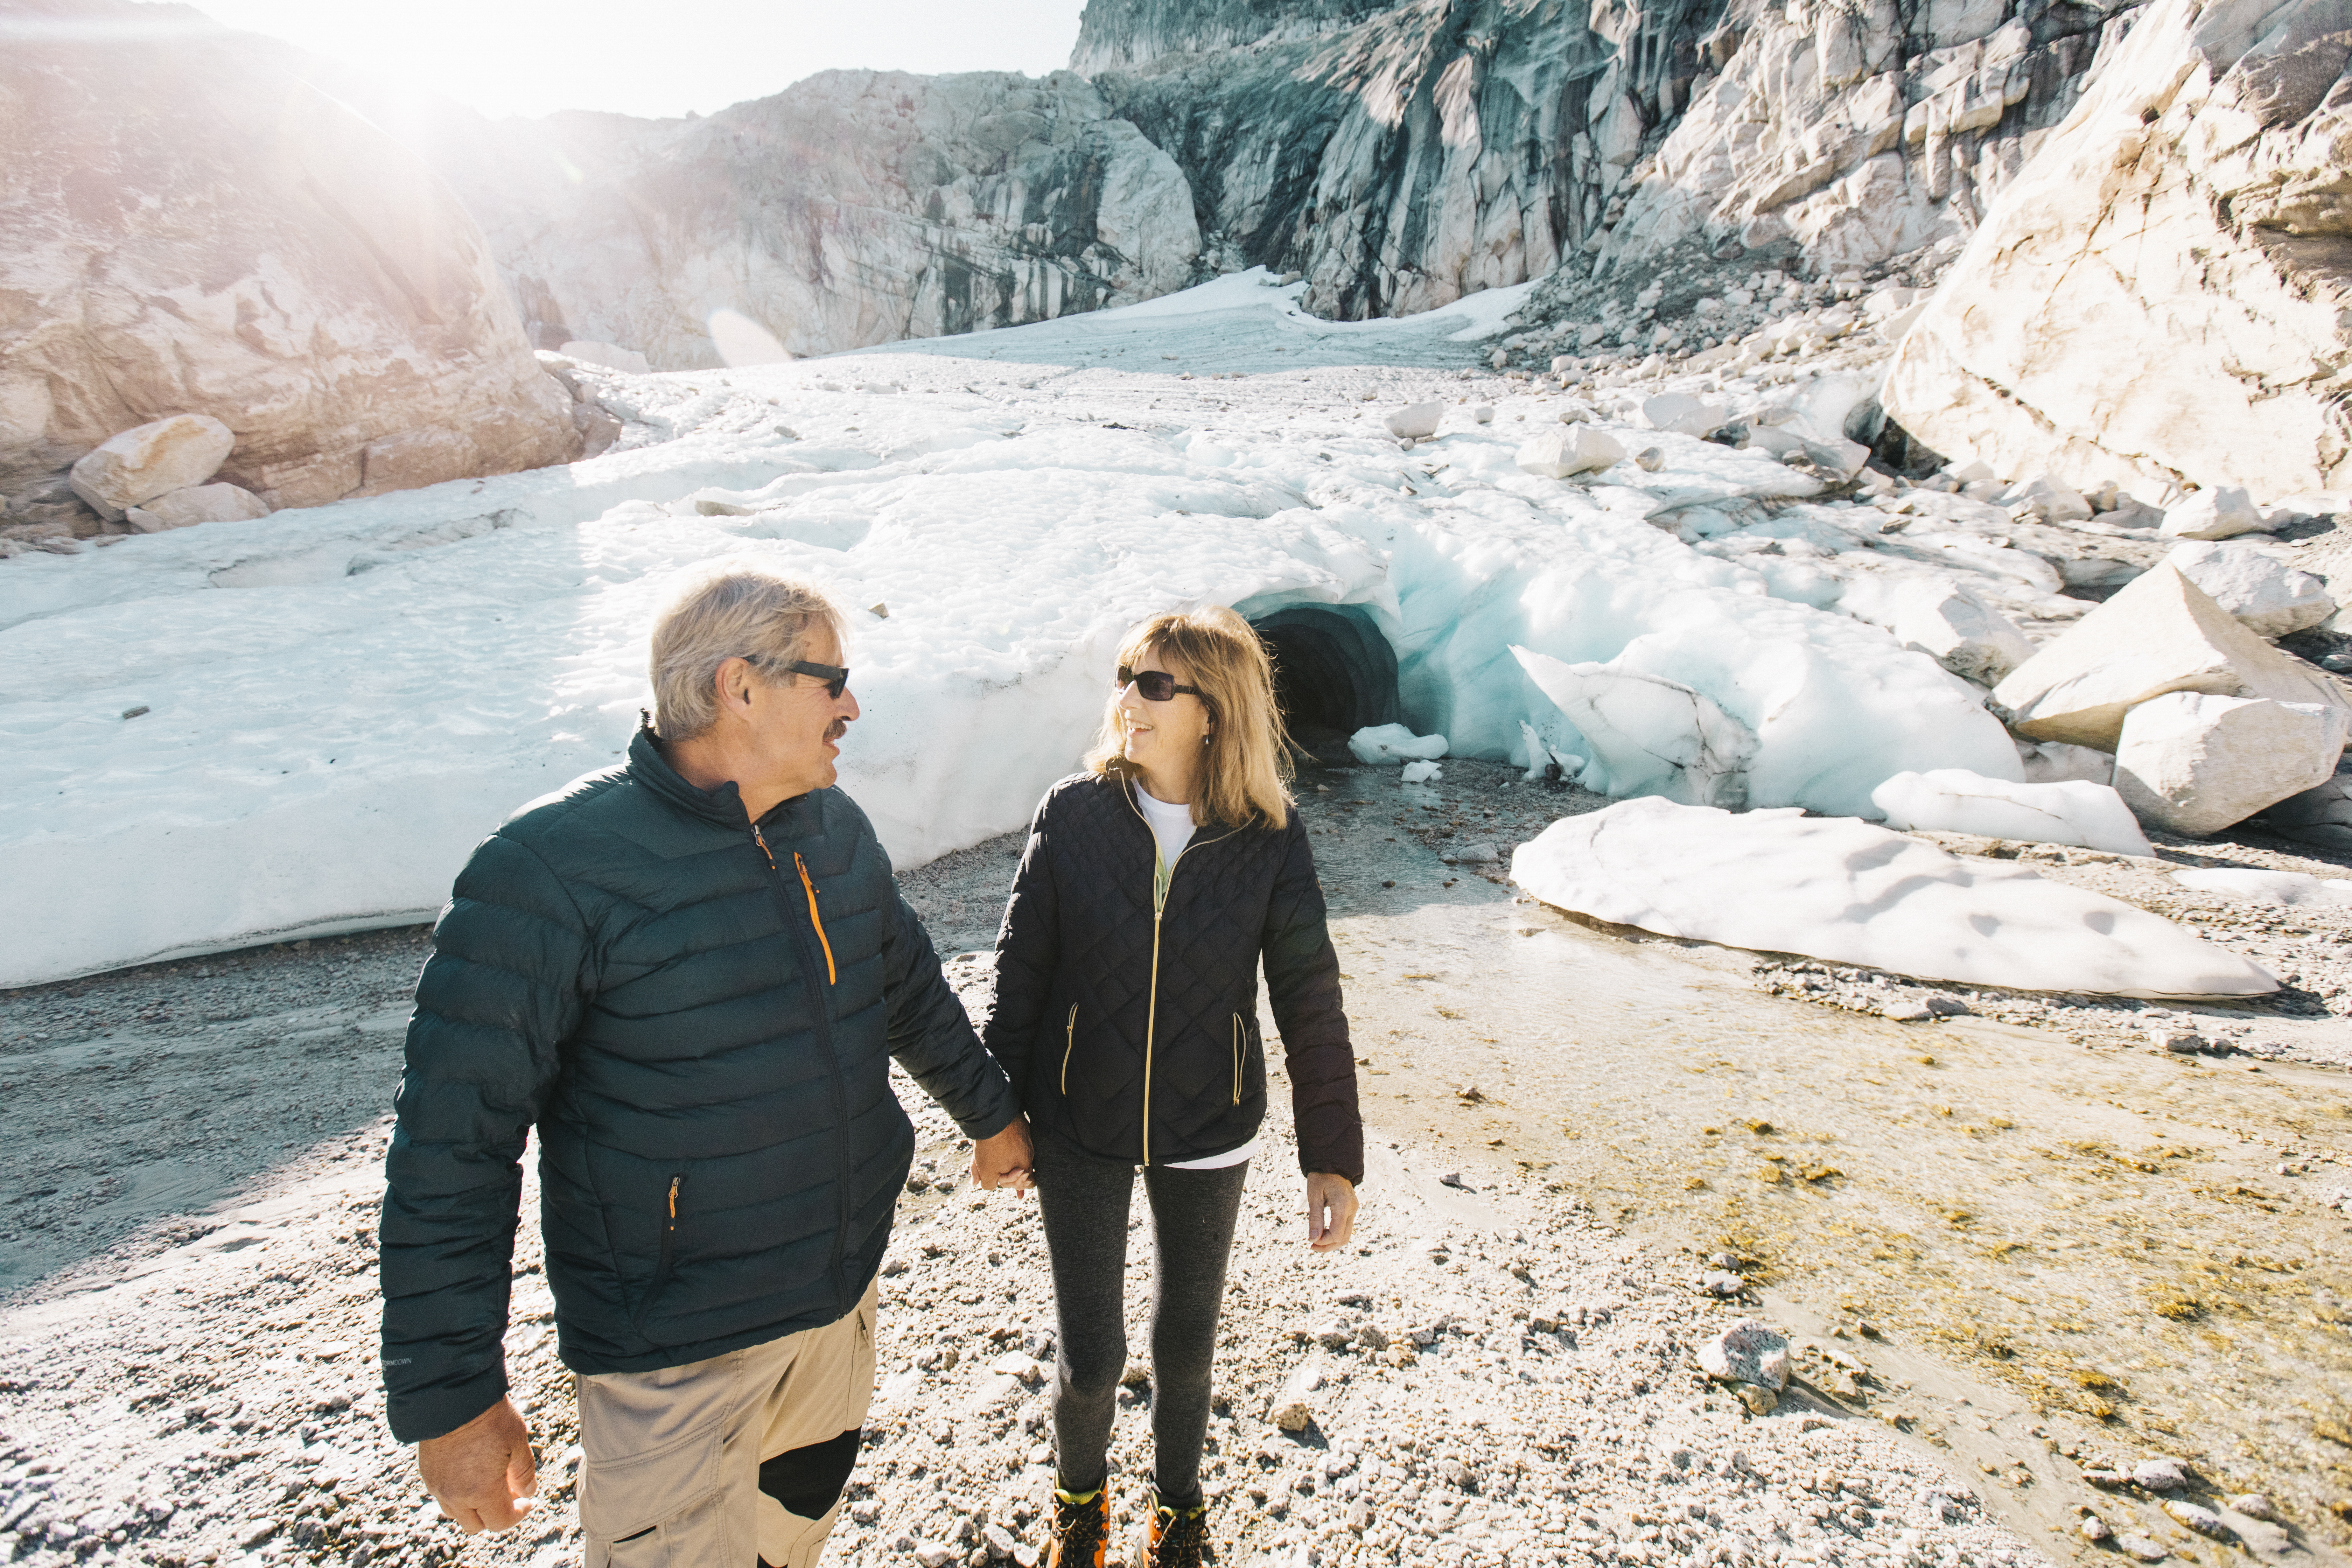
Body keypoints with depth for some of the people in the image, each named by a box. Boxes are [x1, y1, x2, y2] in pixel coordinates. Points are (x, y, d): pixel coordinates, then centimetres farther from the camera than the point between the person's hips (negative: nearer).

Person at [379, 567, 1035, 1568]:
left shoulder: (837, 829, -2)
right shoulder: (551, 867, -22)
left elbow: (910, 989, 13)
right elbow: (454, 1145, -18)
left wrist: (988, 1113, 23)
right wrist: (449, 1394, -14)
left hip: (845, 1291, 6)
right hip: (675, 1354, -6)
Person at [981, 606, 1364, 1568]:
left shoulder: (1269, 840, -13)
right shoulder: (1072, 815, -12)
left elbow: (1311, 1004, -6)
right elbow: (1020, 974, -4)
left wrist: (1332, 1155, -4)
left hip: (1207, 1133, 1)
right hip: (1080, 1130, 0)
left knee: (1186, 1340, 20)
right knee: (1089, 1359, 8)